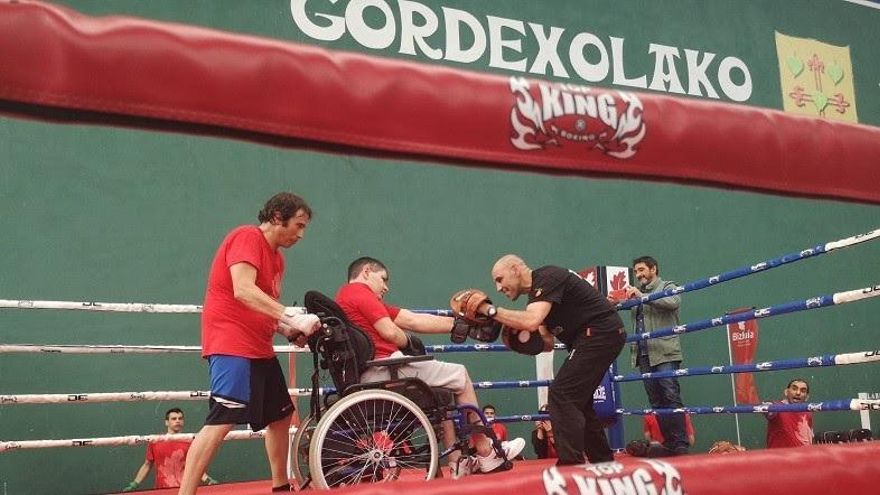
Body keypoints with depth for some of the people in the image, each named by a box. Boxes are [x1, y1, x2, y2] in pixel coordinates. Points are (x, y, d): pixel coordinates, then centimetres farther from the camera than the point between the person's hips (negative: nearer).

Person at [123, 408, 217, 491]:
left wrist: (207, 480, -5)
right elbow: (147, 465, 14)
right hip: (162, 490, 0)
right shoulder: (155, 442, 5)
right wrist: (134, 485, 9)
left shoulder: (189, 442, 4)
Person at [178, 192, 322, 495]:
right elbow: (243, 291, -25)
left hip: (259, 348, 10)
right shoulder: (247, 237, -11)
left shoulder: (276, 257, 18)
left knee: (280, 415, 17)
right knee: (223, 420, -21)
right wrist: (293, 317, -28)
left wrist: (291, 330, -3)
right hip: (232, 344, -10)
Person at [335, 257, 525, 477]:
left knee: (441, 391, 26)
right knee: (460, 377, 4)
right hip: (382, 370, -10)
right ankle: (487, 456, 12)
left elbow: (413, 320, 16)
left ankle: (456, 463, 20)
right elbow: (390, 332, -16)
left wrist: (458, 323, 11)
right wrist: (409, 343, 8)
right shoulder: (360, 290, -6)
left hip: (364, 375, 10)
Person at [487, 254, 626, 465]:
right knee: (577, 401, 15)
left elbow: (531, 321, -29)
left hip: (601, 333, -10)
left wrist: (491, 310, -22)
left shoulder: (547, 278, -14)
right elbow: (548, 343, 15)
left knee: (561, 395, -13)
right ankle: (604, 464, 23)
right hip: (603, 336, 10)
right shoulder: (537, 293, 15)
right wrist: (527, 339, -4)